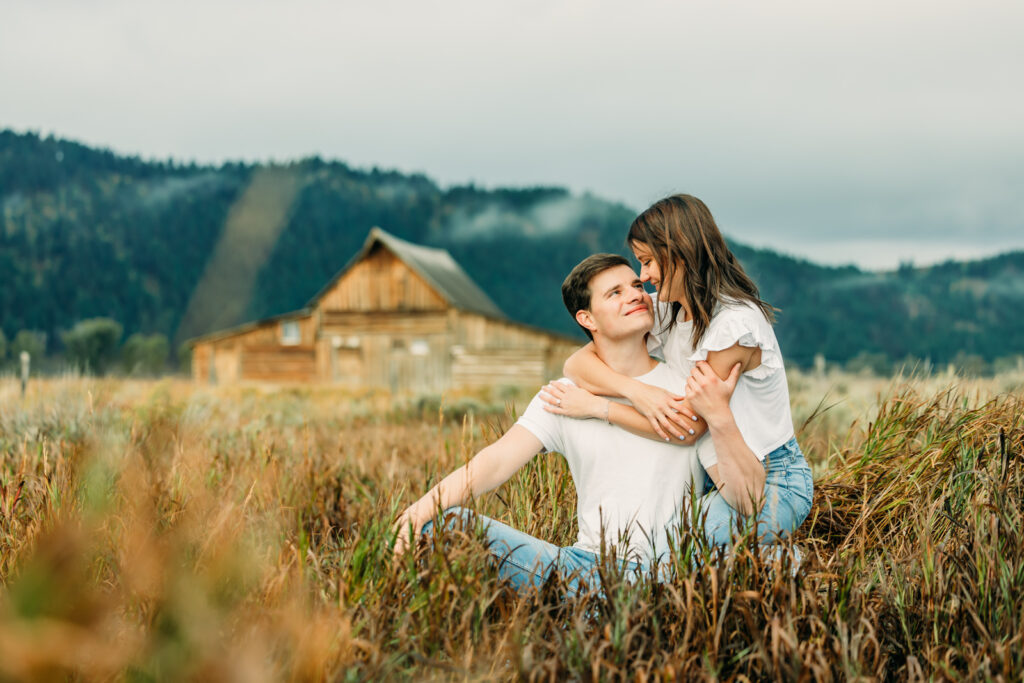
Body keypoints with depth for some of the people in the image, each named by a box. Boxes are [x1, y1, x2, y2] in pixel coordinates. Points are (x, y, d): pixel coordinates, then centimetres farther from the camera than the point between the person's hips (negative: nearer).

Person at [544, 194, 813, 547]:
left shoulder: (736, 325, -23)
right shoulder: (665, 311, 1)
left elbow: (685, 423, -20)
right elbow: (577, 363, -9)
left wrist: (593, 405, -19)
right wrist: (637, 391, -29)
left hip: (772, 480, -7)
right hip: (712, 470, 7)